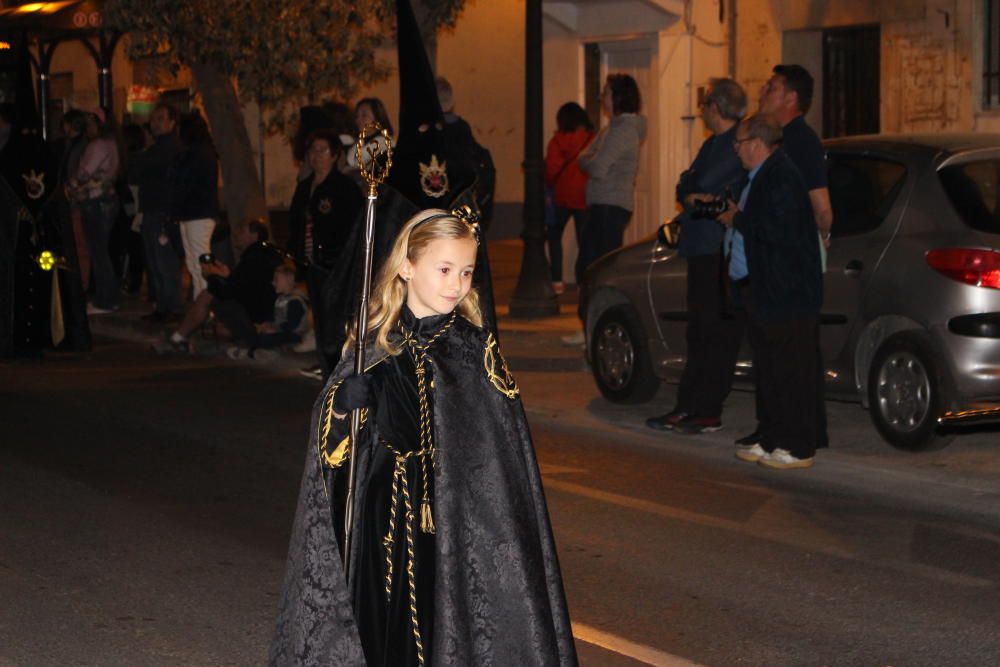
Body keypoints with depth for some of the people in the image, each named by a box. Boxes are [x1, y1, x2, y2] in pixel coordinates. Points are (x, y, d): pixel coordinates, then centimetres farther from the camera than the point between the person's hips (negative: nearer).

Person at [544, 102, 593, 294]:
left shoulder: (559, 140, -8)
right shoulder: (594, 140, 0)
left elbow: (551, 169, -11)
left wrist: (549, 185, 7)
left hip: (563, 195, -2)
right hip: (586, 197, 2)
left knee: (554, 236, 14)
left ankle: (557, 280, 4)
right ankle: (583, 281, 3)